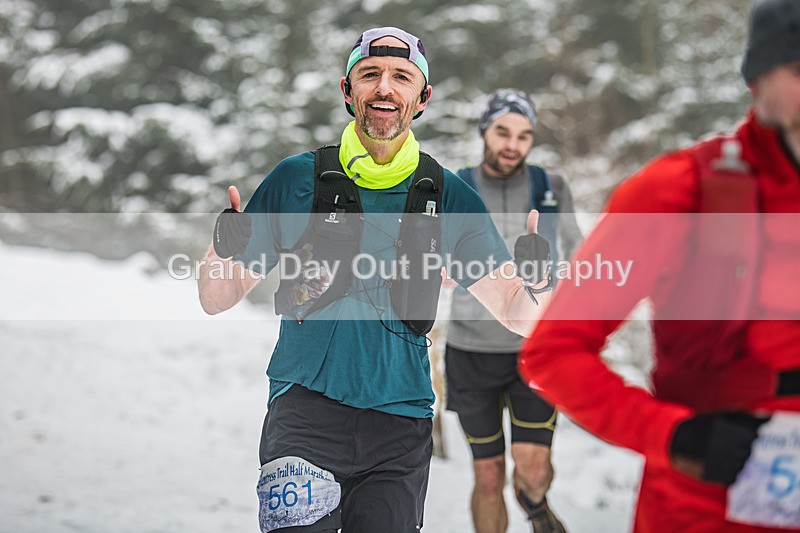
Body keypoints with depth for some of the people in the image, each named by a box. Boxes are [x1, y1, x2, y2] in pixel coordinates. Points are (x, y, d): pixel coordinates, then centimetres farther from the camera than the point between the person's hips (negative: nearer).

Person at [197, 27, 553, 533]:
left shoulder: (449, 195, 6)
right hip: (306, 406, -2)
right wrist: (223, 253, -14)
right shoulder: (297, 178, 3)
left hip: (402, 420, 2)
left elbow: (518, 316, 7)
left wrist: (535, 287, -16)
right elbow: (218, 300, 8)